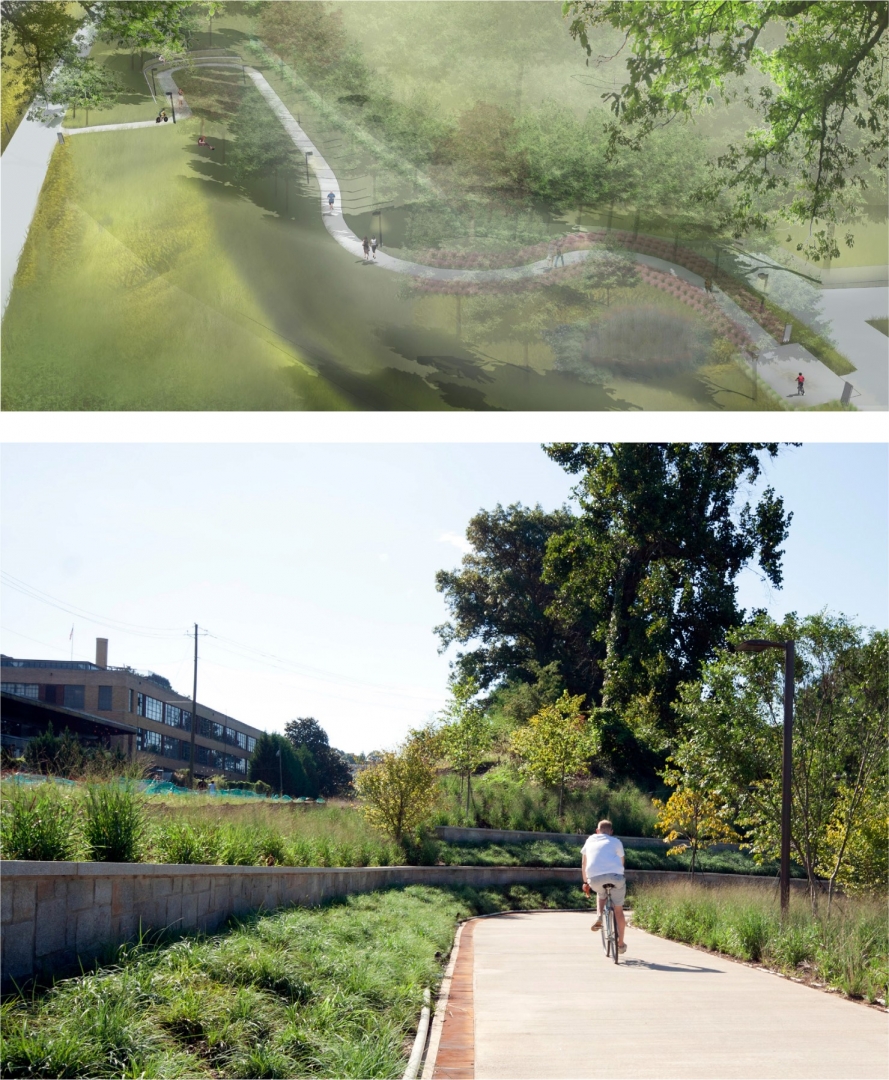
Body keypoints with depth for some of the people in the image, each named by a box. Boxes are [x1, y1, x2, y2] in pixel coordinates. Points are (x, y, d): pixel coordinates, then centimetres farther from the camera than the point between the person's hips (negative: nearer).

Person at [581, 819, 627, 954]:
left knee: (601, 894, 35)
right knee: (618, 910, 15)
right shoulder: (616, 841, 21)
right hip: (615, 875, -1)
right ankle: (620, 944, 16)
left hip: (594, 878, 1)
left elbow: (584, 863, 29)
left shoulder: (590, 840, 26)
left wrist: (585, 882, 37)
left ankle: (599, 917, 11)